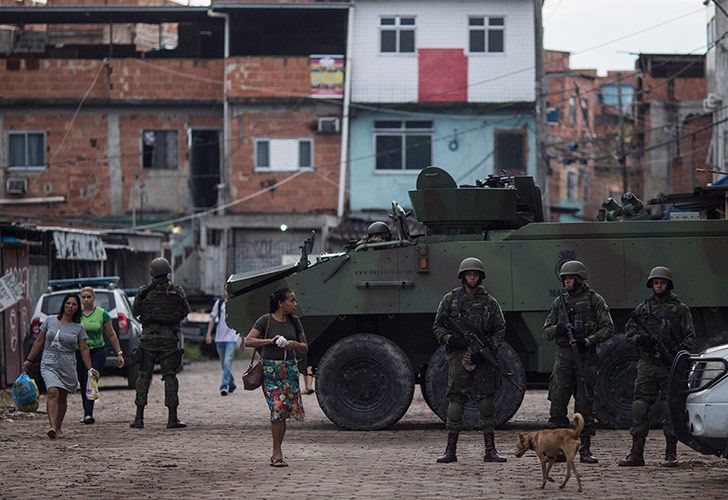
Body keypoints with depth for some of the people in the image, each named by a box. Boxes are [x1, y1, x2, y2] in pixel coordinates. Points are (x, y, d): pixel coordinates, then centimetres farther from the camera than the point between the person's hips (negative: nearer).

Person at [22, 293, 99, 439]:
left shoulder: (78, 328, 4)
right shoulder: (50, 321, 4)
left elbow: (84, 349, 6)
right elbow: (39, 342, 10)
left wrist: (90, 369, -1)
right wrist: (29, 360, 9)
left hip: (67, 366, 2)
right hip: (49, 364, -1)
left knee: (62, 398, 8)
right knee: (53, 392, -21)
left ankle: (58, 428, 25)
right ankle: (53, 427, -30)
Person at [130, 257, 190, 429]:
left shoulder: (145, 291, -5)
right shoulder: (177, 291, -5)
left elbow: (135, 312, 6)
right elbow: (185, 311, 6)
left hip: (149, 338, 0)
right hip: (169, 338, 0)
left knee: (144, 376, 7)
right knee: (170, 376, 4)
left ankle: (139, 418, 4)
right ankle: (172, 418, -1)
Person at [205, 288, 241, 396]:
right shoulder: (219, 304, 8)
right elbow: (212, 319, 8)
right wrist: (209, 334, -5)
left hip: (232, 338, -4)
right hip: (219, 338, 4)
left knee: (227, 363, -16)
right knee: (224, 364, 13)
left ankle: (224, 386, -20)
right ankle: (231, 384, 30)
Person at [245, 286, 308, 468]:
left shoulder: (294, 322, 8)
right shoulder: (265, 321, -5)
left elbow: (305, 348, 12)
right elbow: (248, 341, -11)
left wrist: (294, 344, -9)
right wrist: (270, 341, -19)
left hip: (289, 369, 4)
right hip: (270, 368, -4)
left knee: (283, 412, 2)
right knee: (277, 408, -15)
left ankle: (276, 453, 12)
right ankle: (277, 453, -8)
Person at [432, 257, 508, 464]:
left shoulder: (490, 302, 6)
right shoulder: (450, 299, 5)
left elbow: (500, 330, 6)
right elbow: (437, 326, 7)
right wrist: (451, 339, -13)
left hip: (482, 359, 1)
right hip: (458, 356, -1)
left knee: (487, 401, -1)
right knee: (456, 401, -3)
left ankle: (490, 450, 4)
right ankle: (450, 450, 1)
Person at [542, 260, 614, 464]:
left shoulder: (594, 300, 1)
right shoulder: (560, 302, 12)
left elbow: (608, 328, -4)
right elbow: (546, 331, 14)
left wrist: (588, 340, -17)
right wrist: (558, 329, -9)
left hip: (585, 357, -3)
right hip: (563, 356, 3)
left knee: (585, 404, -1)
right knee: (557, 401, -4)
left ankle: (585, 450, 3)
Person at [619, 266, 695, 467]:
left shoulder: (680, 309, 4)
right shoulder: (643, 309, 12)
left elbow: (690, 337, 2)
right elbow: (629, 330, 14)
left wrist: (677, 352, -14)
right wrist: (640, 339, -8)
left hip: (671, 367, -3)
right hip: (647, 365, 3)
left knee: (670, 410, -2)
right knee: (639, 408, -1)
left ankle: (671, 454, 4)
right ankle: (637, 454, 2)